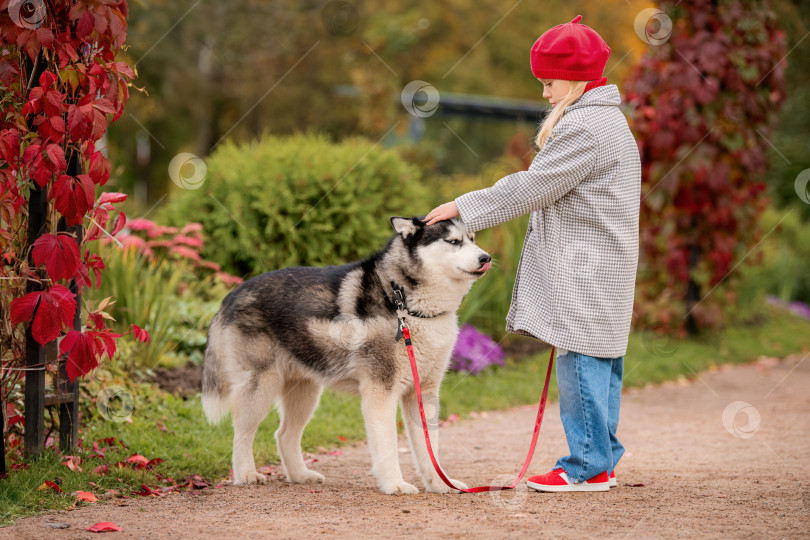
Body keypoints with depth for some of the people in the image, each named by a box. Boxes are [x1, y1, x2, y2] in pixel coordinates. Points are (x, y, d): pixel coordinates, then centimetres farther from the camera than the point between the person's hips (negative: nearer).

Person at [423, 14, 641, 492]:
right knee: (600, 363, 11)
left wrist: (464, 208, -12)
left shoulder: (584, 127, -15)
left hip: (587, 269, -11)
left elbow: (531, 187, -17)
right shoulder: (609, 120, 19)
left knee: (581, 360, -9)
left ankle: (587, 466, -7)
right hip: (597, 268, 11)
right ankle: (602, 459, 16)